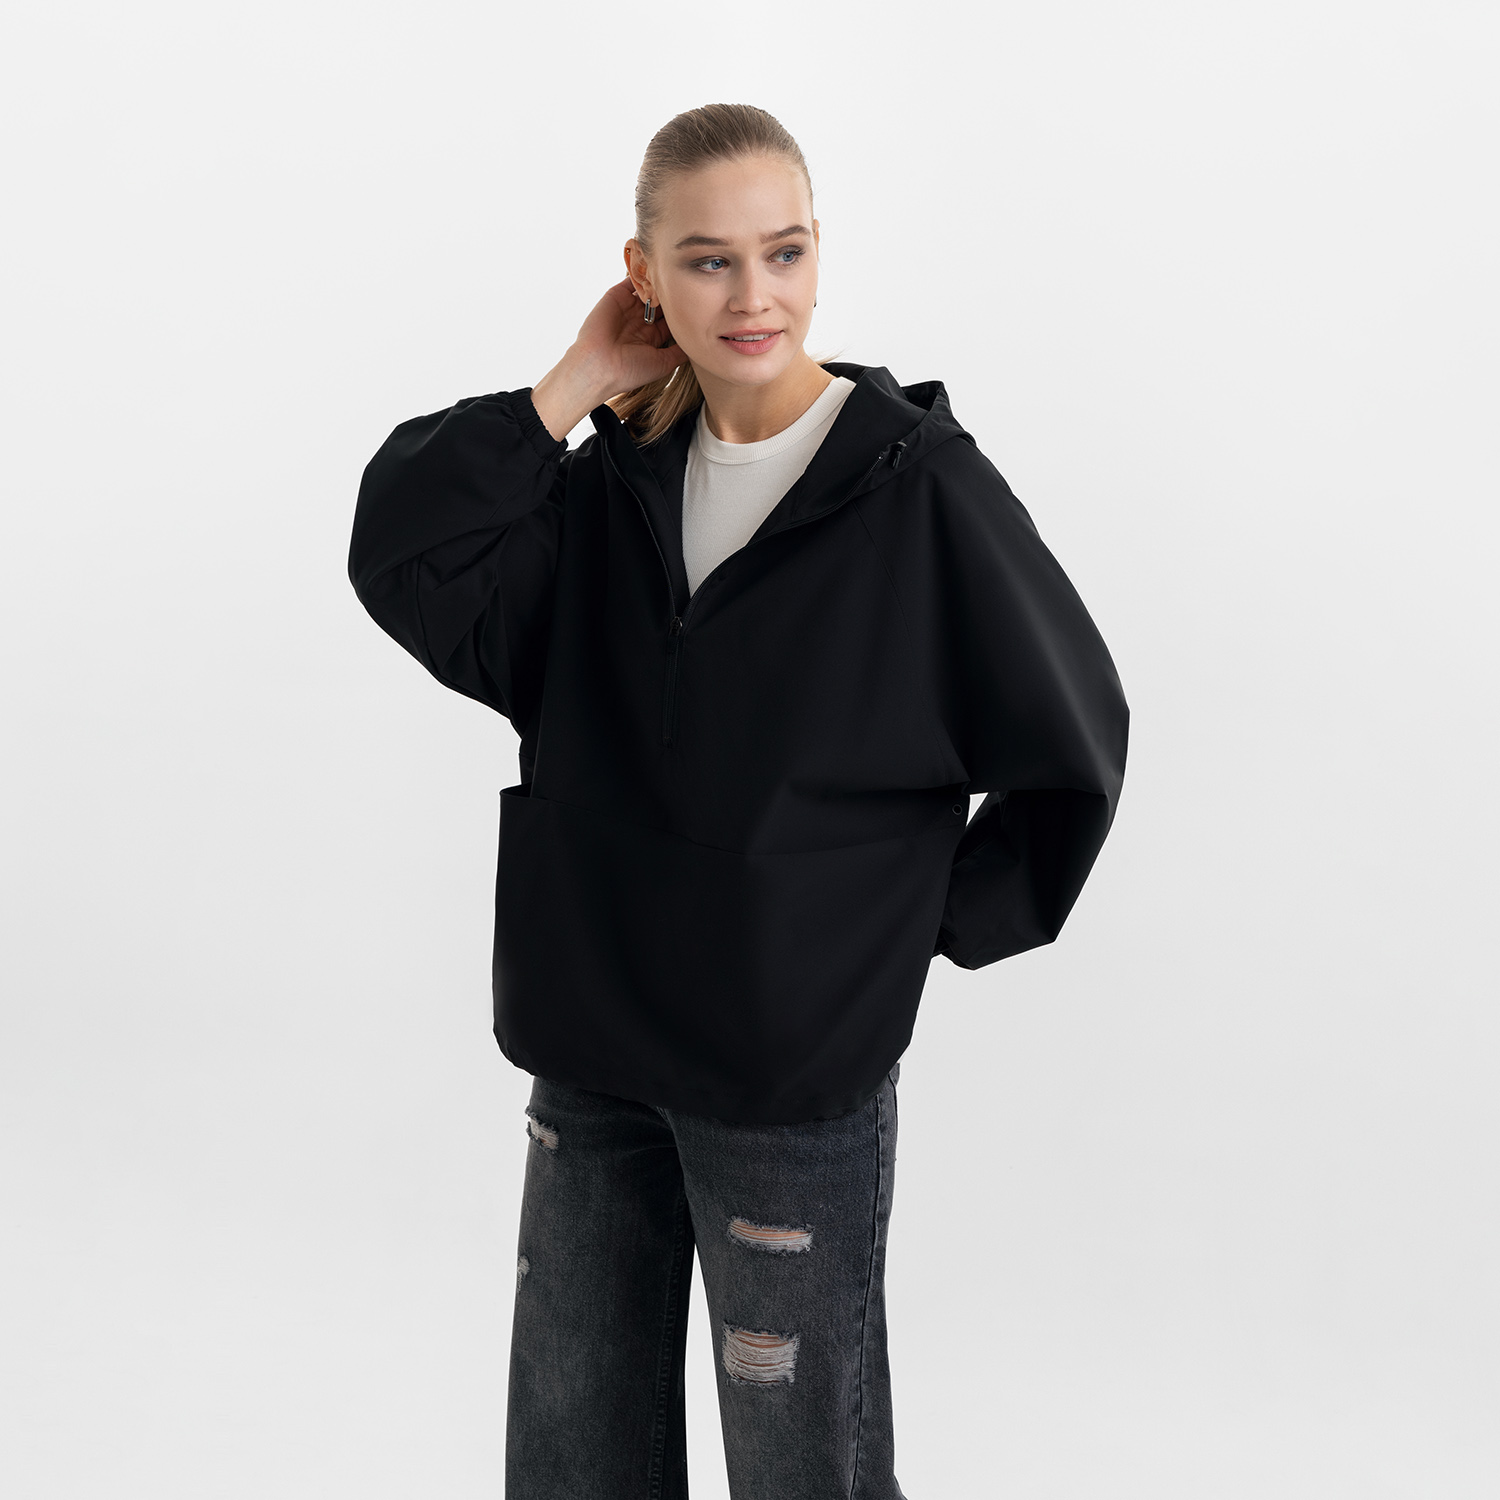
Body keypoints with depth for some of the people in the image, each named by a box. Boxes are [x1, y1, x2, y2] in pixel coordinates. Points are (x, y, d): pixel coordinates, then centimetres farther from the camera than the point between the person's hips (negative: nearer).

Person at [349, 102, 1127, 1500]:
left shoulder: (917, 481, -11)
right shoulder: (620, 474, 4)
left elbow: (1071, 745, -4)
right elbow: (405, 560, -8)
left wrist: (926, 925, -4)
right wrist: (575, 385, -10)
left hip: (797, 1066, -5)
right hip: (589, 1043, 5)